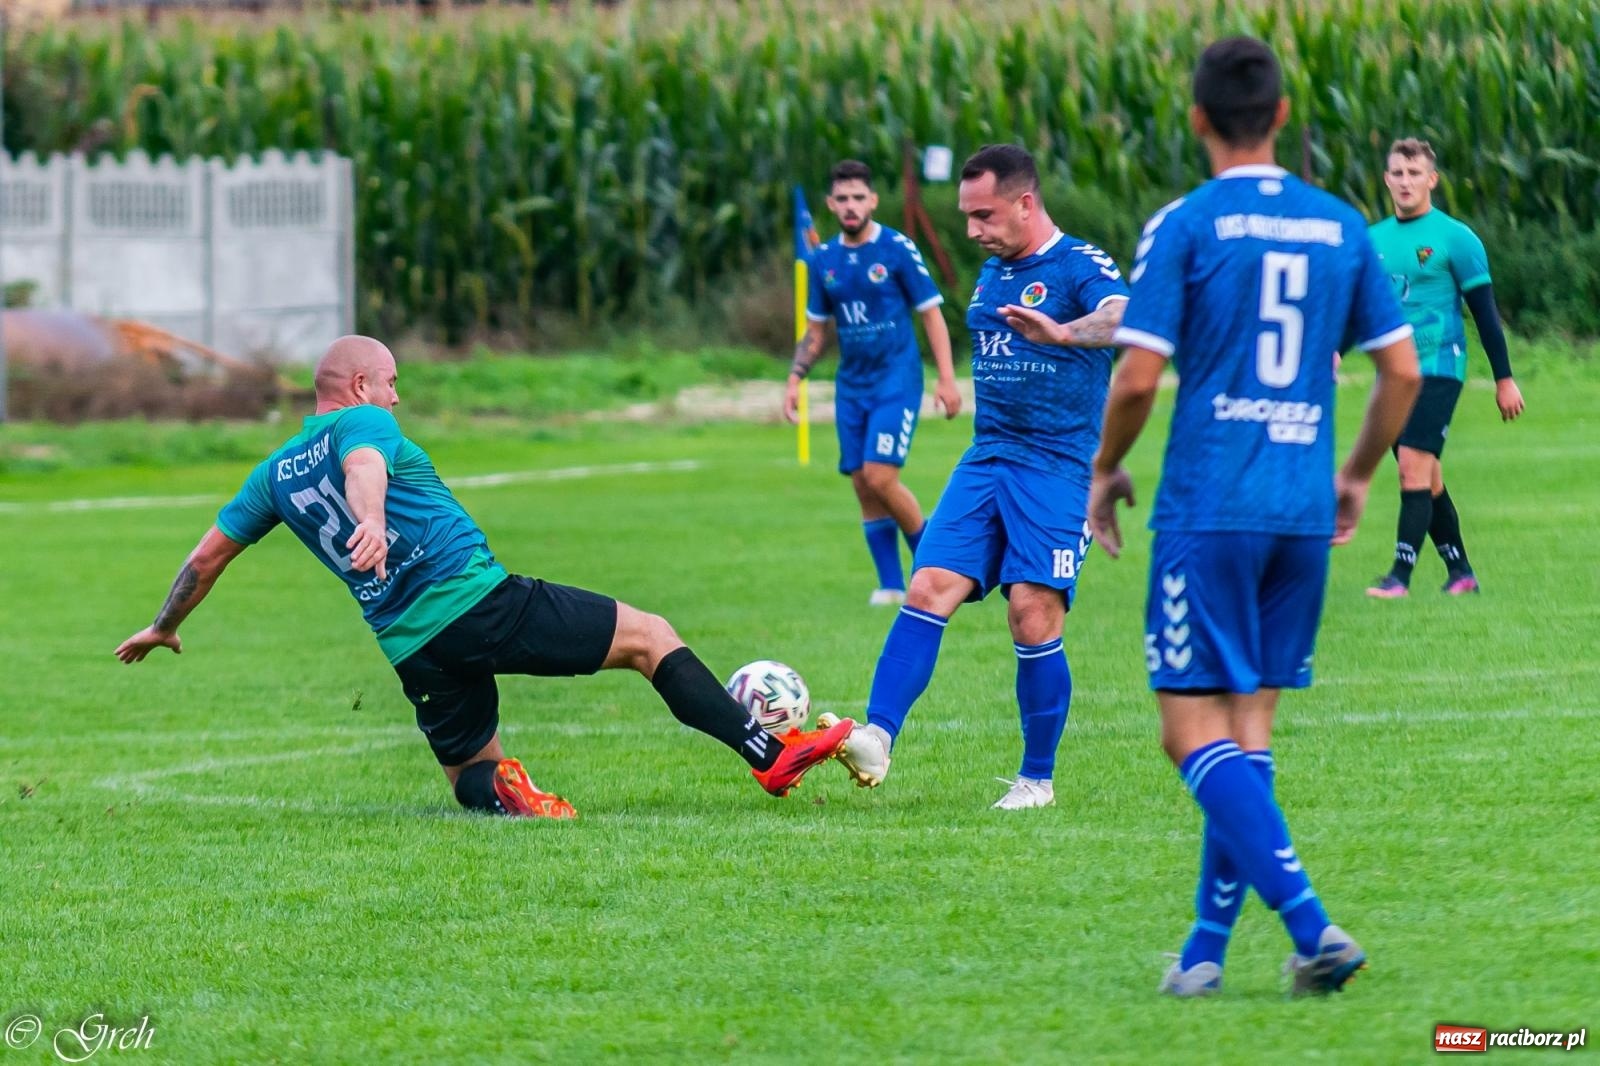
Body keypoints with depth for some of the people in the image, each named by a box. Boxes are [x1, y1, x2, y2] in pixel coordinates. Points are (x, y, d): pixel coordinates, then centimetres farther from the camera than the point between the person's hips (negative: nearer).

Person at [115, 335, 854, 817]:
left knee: (471, 776, 21)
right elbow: (363, 467, -22)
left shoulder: (276, 471, 19)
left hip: (410, 649, 6)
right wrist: (370, 521, -44)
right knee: (650, 637, 3)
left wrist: (163, 628, 40)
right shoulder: (363, 421, 2)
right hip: (479, 599, -6)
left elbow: (207, 556, 25)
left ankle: (501, 798, -17)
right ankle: (771, 758, -6)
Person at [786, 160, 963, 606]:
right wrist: (795, 378, 6)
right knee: (863, 485, 2)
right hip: (851, 384, 5)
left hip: (897, 380, -5)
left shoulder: (897, 249, -7)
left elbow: (931, 314, -4)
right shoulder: (824, 260, 8)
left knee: (880, 477, -16)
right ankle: (891, 584, 9)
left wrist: (946, 378, -10)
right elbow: (816, 329, 18)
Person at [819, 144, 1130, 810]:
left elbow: (1123, 318, -30)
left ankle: (1038, 779, 2)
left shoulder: (1079, 266, -9)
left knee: (1033, 616, -11)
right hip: (986, 457, 7)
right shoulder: (992, 272, 16)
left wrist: (1061, 333, -50)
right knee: (929, 589, -10)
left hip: (1057, 467, -7)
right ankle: (876, 740, -20)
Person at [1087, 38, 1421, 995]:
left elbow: (1139, 377, -10)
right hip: (1304, 513, 5)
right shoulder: (1342, 227, 8)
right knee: (1250, 728, 12)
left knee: (1194, 730, -4)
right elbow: (1403, 372, 10)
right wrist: (1358, 474, 24)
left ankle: (1310, 923, -19)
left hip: (1207, 511, -5)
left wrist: (1106, 469, 7)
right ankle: (1208, 949, 10)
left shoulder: (1186, 226, -6)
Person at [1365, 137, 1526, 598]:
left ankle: (1401, 575, -18)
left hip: (1438, 368, -6)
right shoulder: (1373, 240, 11)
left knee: (1414, 466, -16)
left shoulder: (1455, 238, -4)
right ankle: (1460, 572, 19)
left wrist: (1504, 378, -3)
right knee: (1426, 478, 9)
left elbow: (1485, 311, -3)